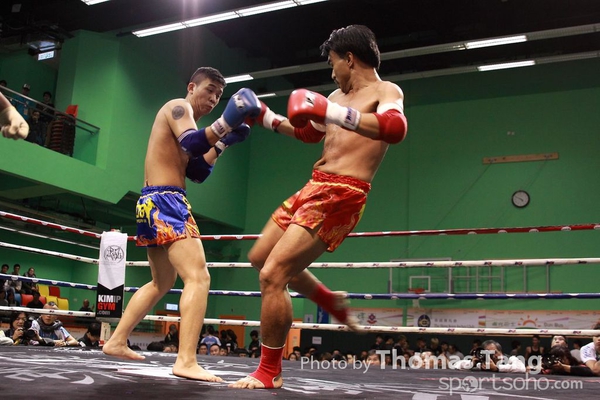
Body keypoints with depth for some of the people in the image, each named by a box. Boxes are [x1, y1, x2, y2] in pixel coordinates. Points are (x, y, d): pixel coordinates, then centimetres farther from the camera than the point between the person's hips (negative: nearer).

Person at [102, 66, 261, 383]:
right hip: (165, 201, -11)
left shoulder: (181, 118, 26)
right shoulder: (178, 107, -3)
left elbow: (197, 172, 20)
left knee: (162, 283, 22)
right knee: (198, 278, -19)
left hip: (154, 202, 11)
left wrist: (223, 143, 12)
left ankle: (116, 342, 27)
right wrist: (226, 122, -36)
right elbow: (192, 144, -25)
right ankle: (186, 362, -27)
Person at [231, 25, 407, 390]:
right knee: (261, 257, 21)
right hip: (313, 188, 10)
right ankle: (333, 302, 35)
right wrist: (266, 117, 31)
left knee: (272, 275, -17)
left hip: (340, 196, -10)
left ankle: (269, 372, 0)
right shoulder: (338, 96, 20)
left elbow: (395, 129, -30)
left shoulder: (386, 91, -6)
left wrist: (332, 113, -37)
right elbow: (308, 133, 35)